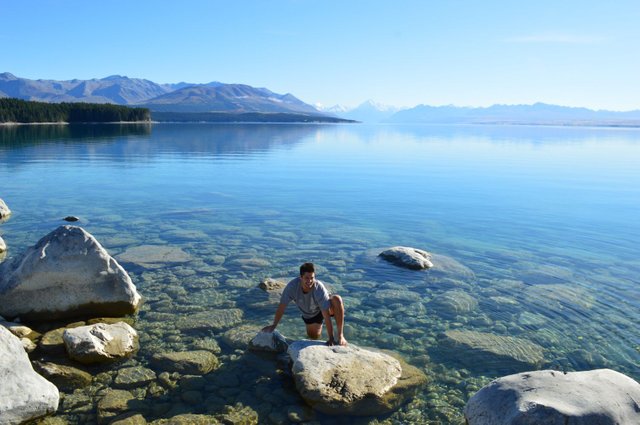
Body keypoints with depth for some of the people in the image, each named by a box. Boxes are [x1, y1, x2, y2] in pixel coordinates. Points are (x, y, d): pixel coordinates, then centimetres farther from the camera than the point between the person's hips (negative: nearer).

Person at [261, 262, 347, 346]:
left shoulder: (319, 288, -37)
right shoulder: (292, 286, -31)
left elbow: (326, 315, -36)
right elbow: (281, 307, -18)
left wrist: (331, 338, -36)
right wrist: (274, 325, -13)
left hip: (323, 309, -3)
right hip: (309, 314, 3)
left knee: (337, 299, -35)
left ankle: (340, 335, -23)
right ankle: (319, 324, 42)